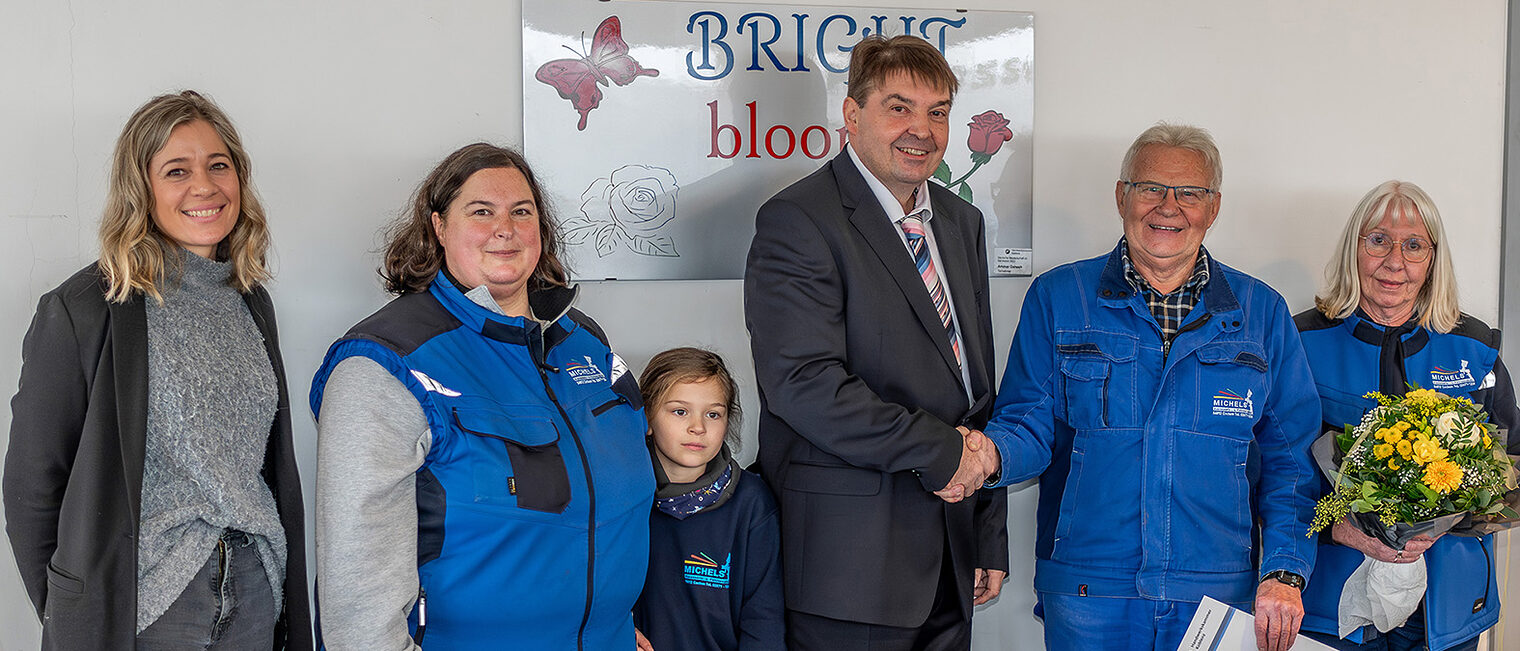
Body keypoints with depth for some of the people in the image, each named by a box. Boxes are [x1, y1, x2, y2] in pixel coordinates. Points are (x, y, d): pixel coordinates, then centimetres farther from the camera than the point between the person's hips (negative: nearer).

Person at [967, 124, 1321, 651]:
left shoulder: (1262, 312, 7)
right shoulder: (1056, 298, 3)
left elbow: (1289, 457, 6)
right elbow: (1030, 425, 0)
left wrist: (1283, 571, -5)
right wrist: (989, 454, -23)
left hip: (1222, 597, 1)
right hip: (1087, 593, -1)